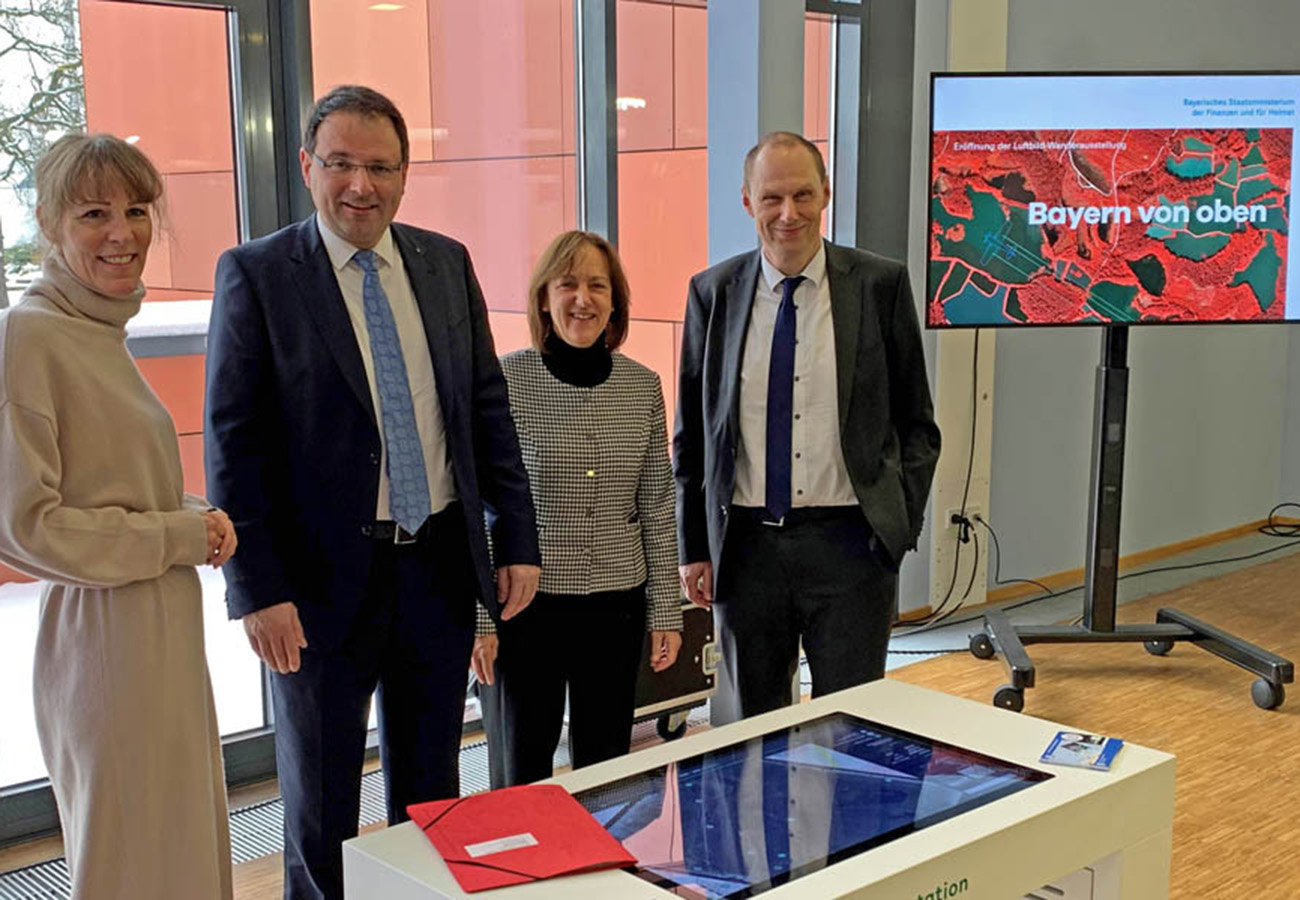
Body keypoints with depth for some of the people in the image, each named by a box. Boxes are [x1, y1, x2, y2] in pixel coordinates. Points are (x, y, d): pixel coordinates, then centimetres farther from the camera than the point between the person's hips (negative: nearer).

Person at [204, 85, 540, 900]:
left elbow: (489, 408, 8)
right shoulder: (256, 273, -7)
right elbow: (234, 441, -10)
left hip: (441, 563, 4)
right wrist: (258, 590, -14)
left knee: (432, 788, 18)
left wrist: (519, 540, 4)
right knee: (322, 802, 13)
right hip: (324, 578, -3)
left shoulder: (447, 263, 5)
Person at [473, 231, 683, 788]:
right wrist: (477, 617, -7)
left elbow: (656, 510, 8)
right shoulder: (505, 381, -7)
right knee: (519, 779, 7)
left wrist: (666, 611, 7)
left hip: (616, 607, 3)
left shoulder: (643, 386, 3)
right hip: (524, 604, -3)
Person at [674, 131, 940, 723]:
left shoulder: (880, 285, -1)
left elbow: (916, 425, 4)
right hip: (745, 546, 2)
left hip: (848, 542, -2)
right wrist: (692, 545, 5)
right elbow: (691, 431, 8)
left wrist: (900, 524, -5)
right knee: (750, 732, 13)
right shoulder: (713, 293, 4)